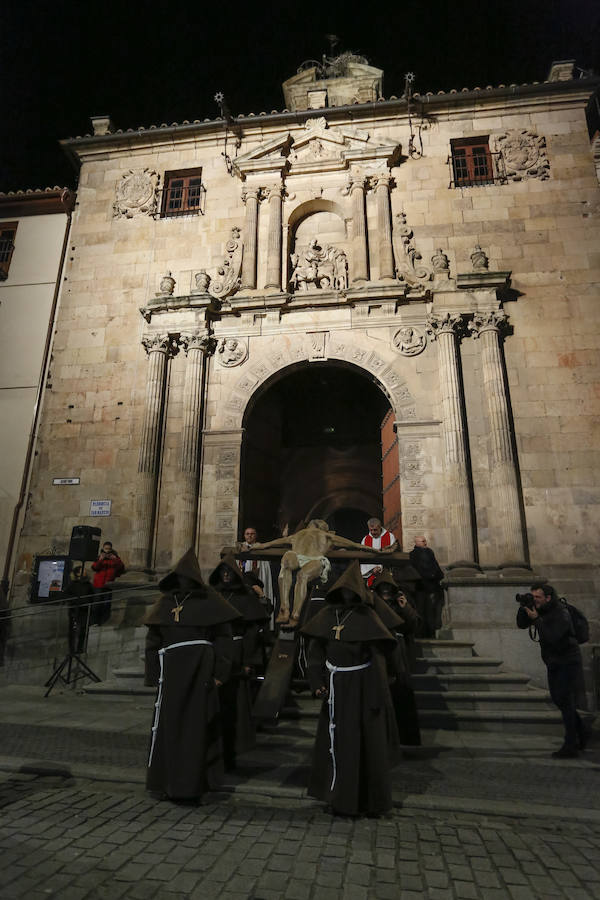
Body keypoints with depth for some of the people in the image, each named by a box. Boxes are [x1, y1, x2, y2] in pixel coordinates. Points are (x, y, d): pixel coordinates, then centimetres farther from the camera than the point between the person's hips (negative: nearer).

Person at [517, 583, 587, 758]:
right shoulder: (539, 609, 0)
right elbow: (521, 624, -1)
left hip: (568, 662, -8)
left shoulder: (561, 614, -23)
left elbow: (552, 638, -32)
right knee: (557, 699, 14)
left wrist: (536, 619, -31)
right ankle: (581, 734, 33)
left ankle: (570, 746, -1)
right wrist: (523, 607, -15)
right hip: (553, 663, 8)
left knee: (565, 701, -9)